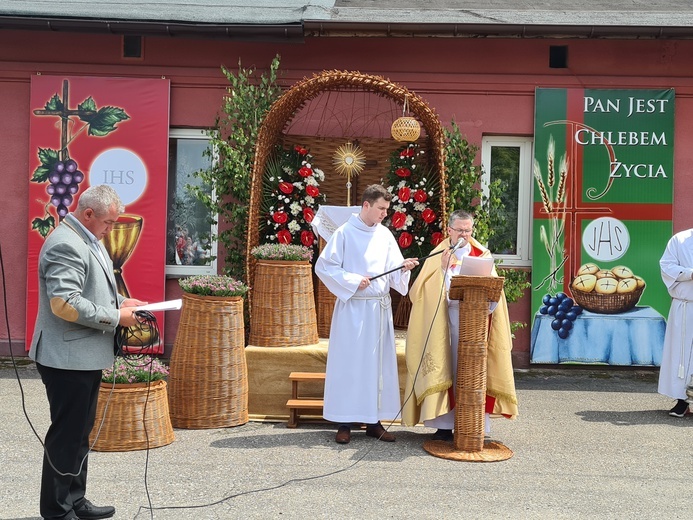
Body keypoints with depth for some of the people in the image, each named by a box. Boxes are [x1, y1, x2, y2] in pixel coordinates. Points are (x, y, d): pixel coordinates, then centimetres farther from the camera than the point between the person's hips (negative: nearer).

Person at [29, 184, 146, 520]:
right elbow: (64, 304, -27)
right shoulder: (65, 245, -19)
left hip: (85, 356, 10)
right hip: (69, 358, -10)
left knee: (79, 432, 18)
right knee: (67, 435, 0)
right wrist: (115, 316, -20)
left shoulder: (87, 240, 14)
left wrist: (120, 301, 8)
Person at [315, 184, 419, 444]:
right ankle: (345, 422, 6)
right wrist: (353, 281, -13)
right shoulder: (345, 233, -5)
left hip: (380, 308, 5)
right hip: (352, 308, -5)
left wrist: (404, 268, -13)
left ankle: (373, 420, 15)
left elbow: (393, 273, 8)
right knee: (348, 363, -2)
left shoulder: (385, 235, 9)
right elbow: (323, 266, -6)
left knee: (378, 363, 6)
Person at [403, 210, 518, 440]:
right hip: (444, 320, -1)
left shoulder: (481, 254, 11)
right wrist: (442, 268, -15)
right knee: (445, 368, -3)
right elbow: (425, 290, -3)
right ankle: (444, 425, 3)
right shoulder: (438, 256, 7)